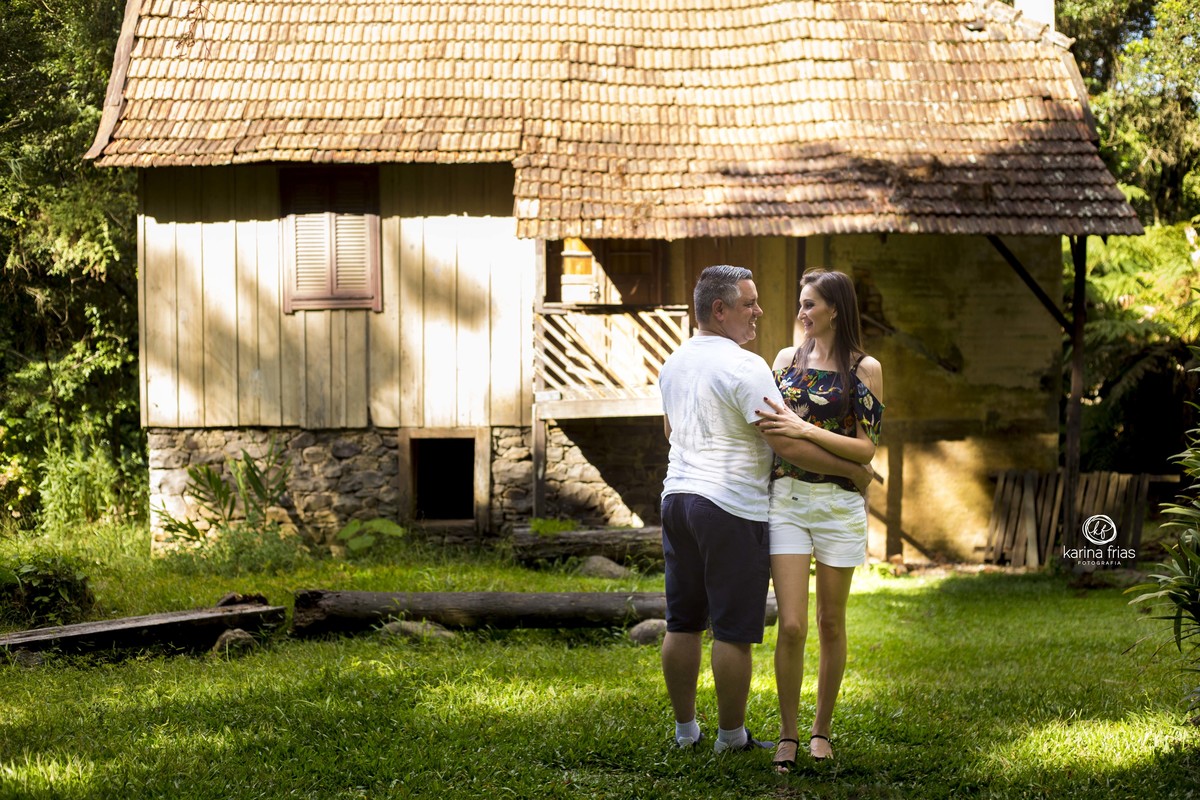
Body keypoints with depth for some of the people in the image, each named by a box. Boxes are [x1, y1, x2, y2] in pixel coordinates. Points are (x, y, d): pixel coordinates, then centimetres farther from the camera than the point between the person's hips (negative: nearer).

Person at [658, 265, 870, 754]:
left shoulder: (674, 363, 11)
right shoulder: (745, 368, -15)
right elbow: (789, 444, -18)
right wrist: (853, 469, -7)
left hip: (678, 494, 8)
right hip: (731, 507, -8)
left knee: (682, 623, 13)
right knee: (733, 630, 0)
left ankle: (685, 728, 20)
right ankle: (731, 736, 6)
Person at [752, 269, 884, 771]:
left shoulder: (865, 369, 0)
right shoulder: (787, 359, 10)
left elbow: (866, 449, -7)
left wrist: (805, 430, -15)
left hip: (839, 504, -1)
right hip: (786, 499, 2)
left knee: (831, 623, 7)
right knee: (792, 626, -7)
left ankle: (821, 729, 22)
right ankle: (787, 735, 5)